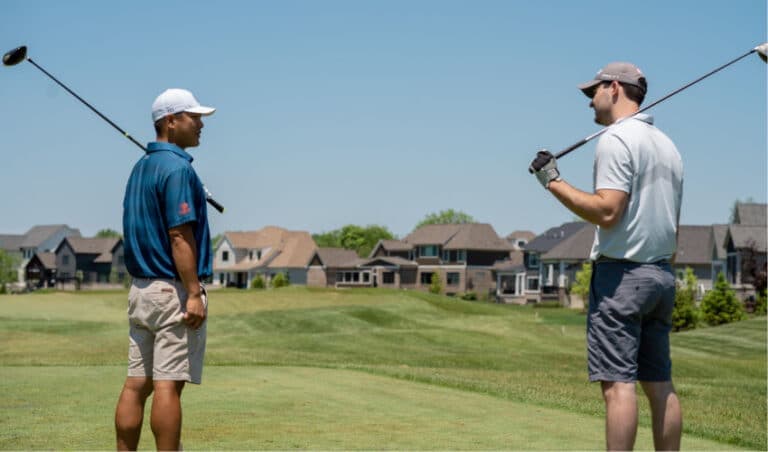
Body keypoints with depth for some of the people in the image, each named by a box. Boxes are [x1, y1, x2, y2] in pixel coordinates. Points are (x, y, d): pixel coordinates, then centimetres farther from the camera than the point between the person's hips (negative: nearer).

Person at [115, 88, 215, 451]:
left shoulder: (141, 167, 15)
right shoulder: (177, 167, -13)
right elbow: (179, 235, -19)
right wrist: (194, 293, -19)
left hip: (140, 288, 9)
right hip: (173, 289, -9)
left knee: (136, 383, 8)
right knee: (168, 385, -6)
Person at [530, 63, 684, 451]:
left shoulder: (615, 139, -10)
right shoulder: (667, 145, 18)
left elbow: (607, 211, -21)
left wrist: (553, 182, -13)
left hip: (620, 274, -9)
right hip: (661, 274, 9)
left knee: (618, 382, -10)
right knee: (660, 383, 10)